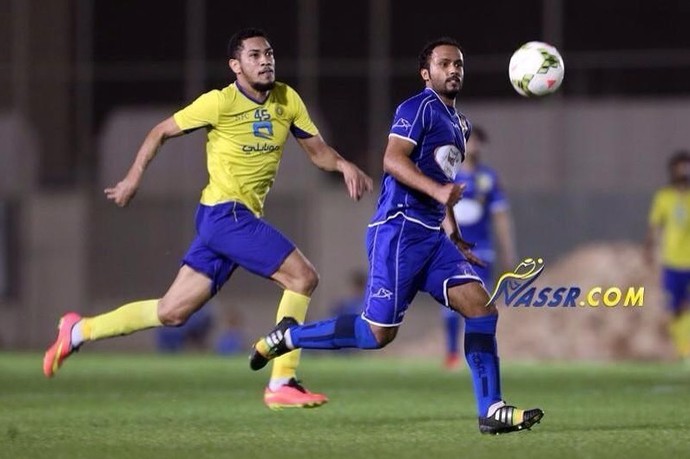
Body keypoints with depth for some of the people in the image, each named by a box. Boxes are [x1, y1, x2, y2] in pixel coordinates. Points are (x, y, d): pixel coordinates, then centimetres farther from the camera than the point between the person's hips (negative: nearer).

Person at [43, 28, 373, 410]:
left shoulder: (287, 100, 8)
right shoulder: (220, 103, -8)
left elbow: (317, 150, 13)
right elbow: (160, 133, 3)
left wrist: (344, 165, -7)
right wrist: (133, 177, -3)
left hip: (241, 218, 7)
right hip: (226, 211, -7)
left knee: (171, 313, 9)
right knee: (302, 276, -15)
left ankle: (78, 332, 21)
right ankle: (281, 384, -10)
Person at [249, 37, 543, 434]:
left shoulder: (458, 124, 22)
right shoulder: (419, 108, -7)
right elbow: (393, 160, -21)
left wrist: (455, 239, 27)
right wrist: (439, 190, -33)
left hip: (432, 236, 9)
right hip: (400, 230, -9)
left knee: (482, 308, -6)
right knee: (379, 332, -9)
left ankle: (491, 411, -7)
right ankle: (288, 336, 10)